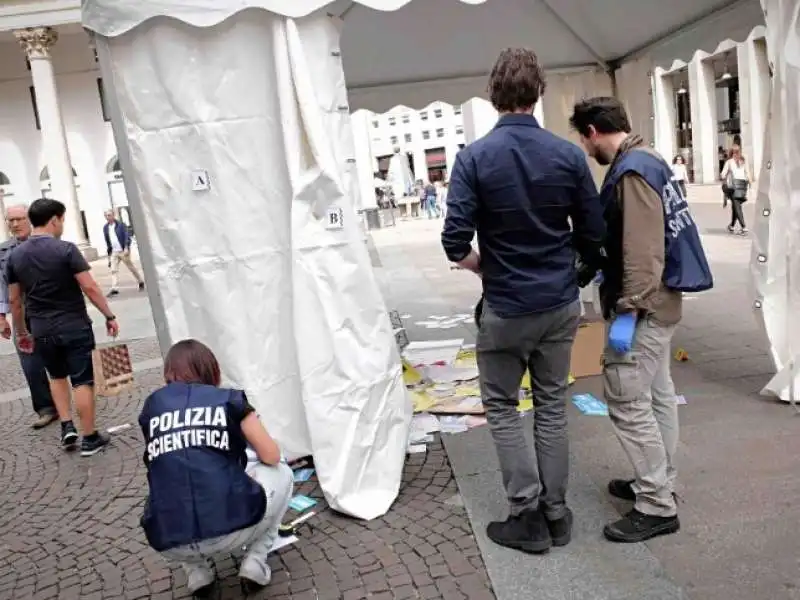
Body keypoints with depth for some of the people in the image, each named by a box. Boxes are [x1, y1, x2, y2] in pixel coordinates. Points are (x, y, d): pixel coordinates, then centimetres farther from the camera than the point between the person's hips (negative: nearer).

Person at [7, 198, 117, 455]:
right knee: (82, 381, 3)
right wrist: (109, 316, -7)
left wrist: (21, 332, 19)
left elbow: (14, 300, 9)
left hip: (42, 331, 5)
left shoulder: (15, 255, 3)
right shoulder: (65, 249, -13)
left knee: (57, 376, 25)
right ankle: (90, 438, 9)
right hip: (75, 327, -5)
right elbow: (90, 287, -16)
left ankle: (67, 427, 18)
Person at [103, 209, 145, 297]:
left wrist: (126, 248, -24)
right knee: (113, 270, -6)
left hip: (123, 250, -4)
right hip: (113, 252, 5)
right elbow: (107, 241, 15)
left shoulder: (121, 225, -7)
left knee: (131, 267, 7)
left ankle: (141, 282, 24)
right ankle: (114, 289, -9)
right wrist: (109, 252, 14)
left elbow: (127, 237, -13)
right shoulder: (105, 228, 8)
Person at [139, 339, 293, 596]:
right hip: (232, 528, -3)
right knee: (281, 473, 27)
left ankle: (197, 573, 19)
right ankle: (255, 563, 13)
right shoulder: (229, 399, 8)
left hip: (170, 546, 3)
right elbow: (271, 456, 8)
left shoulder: (152, 406, 16)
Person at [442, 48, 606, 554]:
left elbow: (456, 242, -17)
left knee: (502, 406, 12)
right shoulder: (569, 155, -4)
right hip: (561, 303, 3)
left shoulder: (474, 157, -12)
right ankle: (555, 513, 24)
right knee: (552, 405, 15)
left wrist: (485, 266, 3)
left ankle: (528, 515, 13)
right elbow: (594, 235, 0)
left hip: (507, 307, -3)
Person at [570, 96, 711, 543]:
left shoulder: (632, 171, -19)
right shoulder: (647, 162, 12)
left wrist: (626, 311, -25)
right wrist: (607, 273, 28)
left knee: (627, 403, -5)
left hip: (644, 308, -11)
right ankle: (657, 484, 29)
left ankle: (658, 507, 4)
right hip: (659, 302, 11)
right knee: (657, 396, 16)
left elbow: (643, 250, -25)